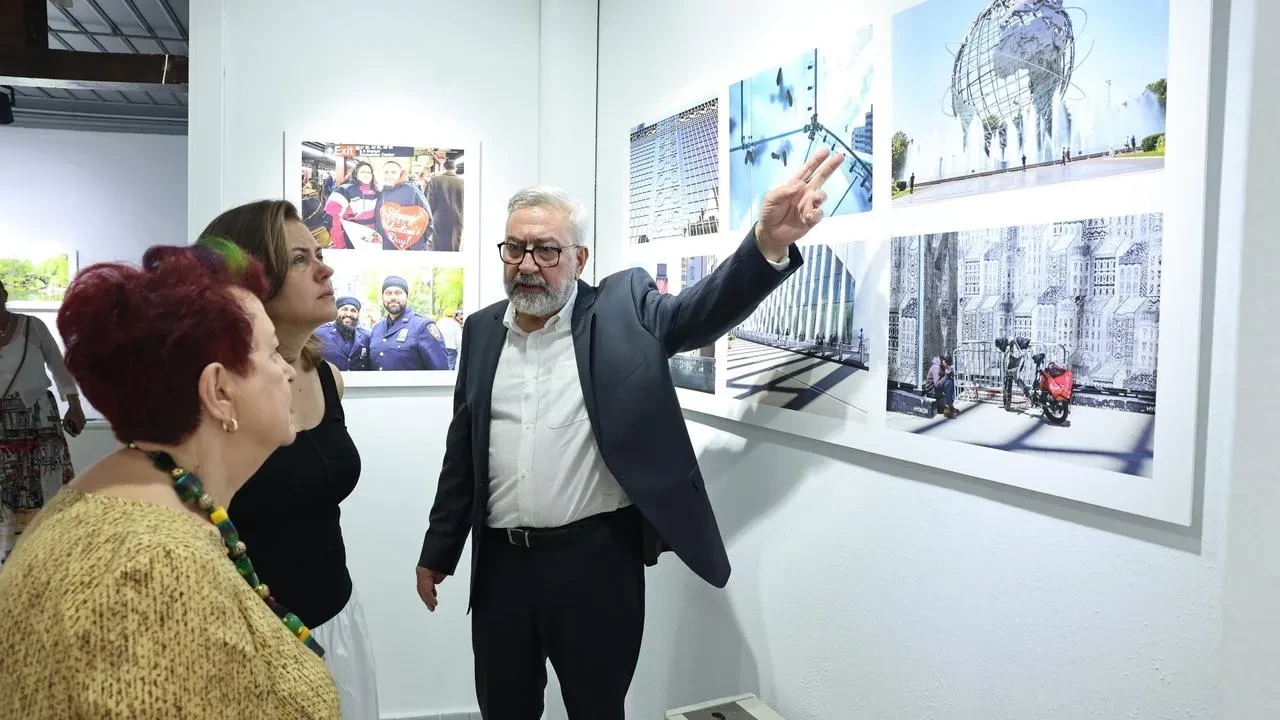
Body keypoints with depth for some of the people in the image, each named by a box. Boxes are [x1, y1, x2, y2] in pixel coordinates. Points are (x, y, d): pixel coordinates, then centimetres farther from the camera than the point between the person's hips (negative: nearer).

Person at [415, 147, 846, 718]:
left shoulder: (621, 310, -3)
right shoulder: (482, 330, 8)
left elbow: (704, 310, -18)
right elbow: (462, 448, 12)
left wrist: (769, 241, -37)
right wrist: (438, 550, 15)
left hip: (598, 559, -3)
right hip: (500, 563, 4)